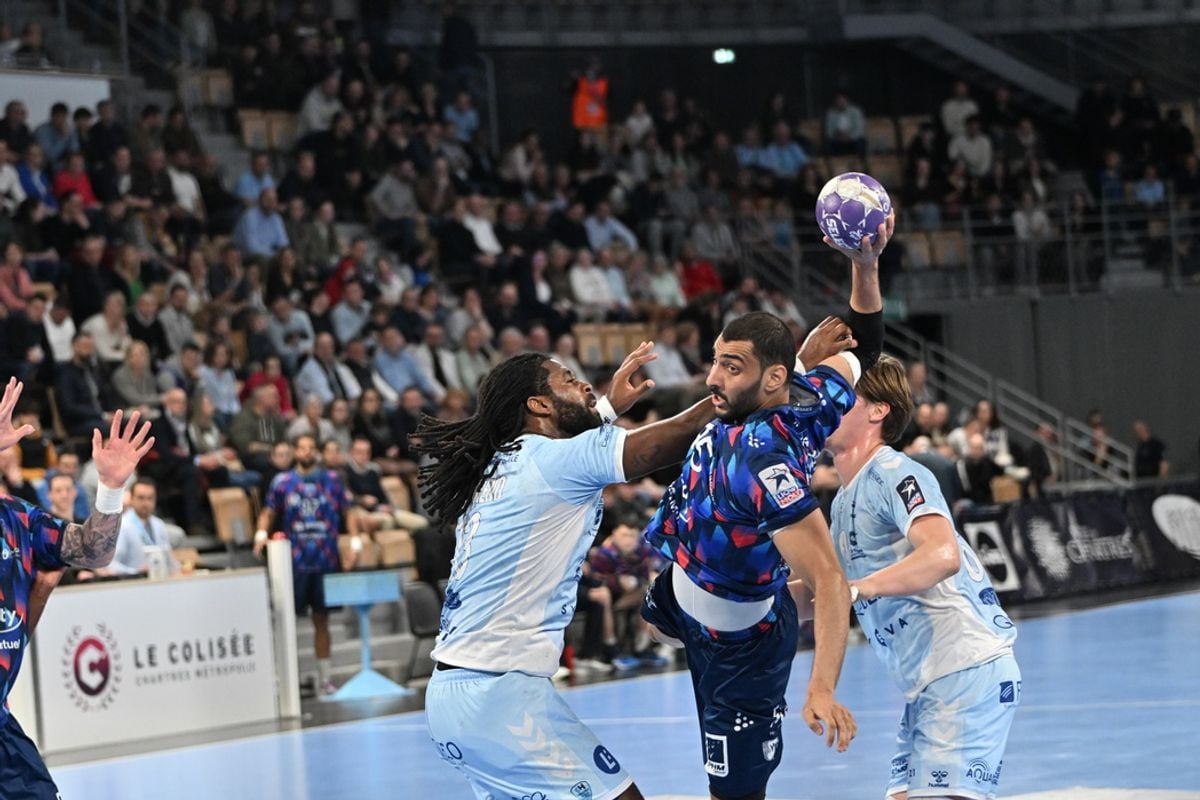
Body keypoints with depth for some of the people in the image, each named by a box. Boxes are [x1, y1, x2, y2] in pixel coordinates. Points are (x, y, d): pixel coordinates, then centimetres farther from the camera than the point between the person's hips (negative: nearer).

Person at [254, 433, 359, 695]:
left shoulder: (332, 480, 7)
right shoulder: (282, 482, 4)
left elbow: (348, 512, 11)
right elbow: (269, 512, 9)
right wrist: (261, 533, -10)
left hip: (325, 562, 1)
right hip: (294, 562, -1)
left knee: (322, 619, 7)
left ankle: (325, 677, 12)